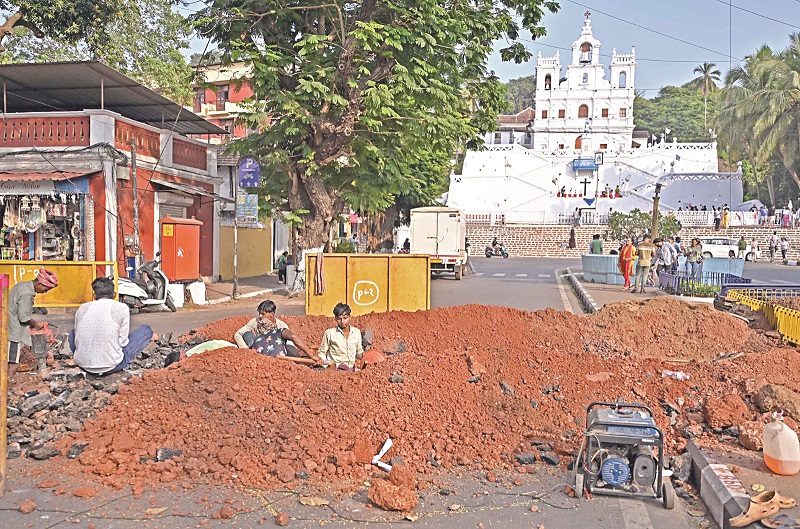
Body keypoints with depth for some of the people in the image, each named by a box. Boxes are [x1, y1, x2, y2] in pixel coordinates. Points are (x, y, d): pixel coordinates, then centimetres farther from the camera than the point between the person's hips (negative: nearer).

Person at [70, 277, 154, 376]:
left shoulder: (82, 308, 6)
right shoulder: (122, 308, -5)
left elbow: (77, 341, 9)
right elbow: (122, 341, -3)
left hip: (83, 365, 4)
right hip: (110, 366, -3)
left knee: (72, 333, 35)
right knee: (146, 330, 12)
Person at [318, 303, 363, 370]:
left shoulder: (357, 332, 13)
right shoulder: (329, 333, 3)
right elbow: (321, 353, 10)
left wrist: (363, 354, -1)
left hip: (351, 369, 3)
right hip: (335, 369, -3)